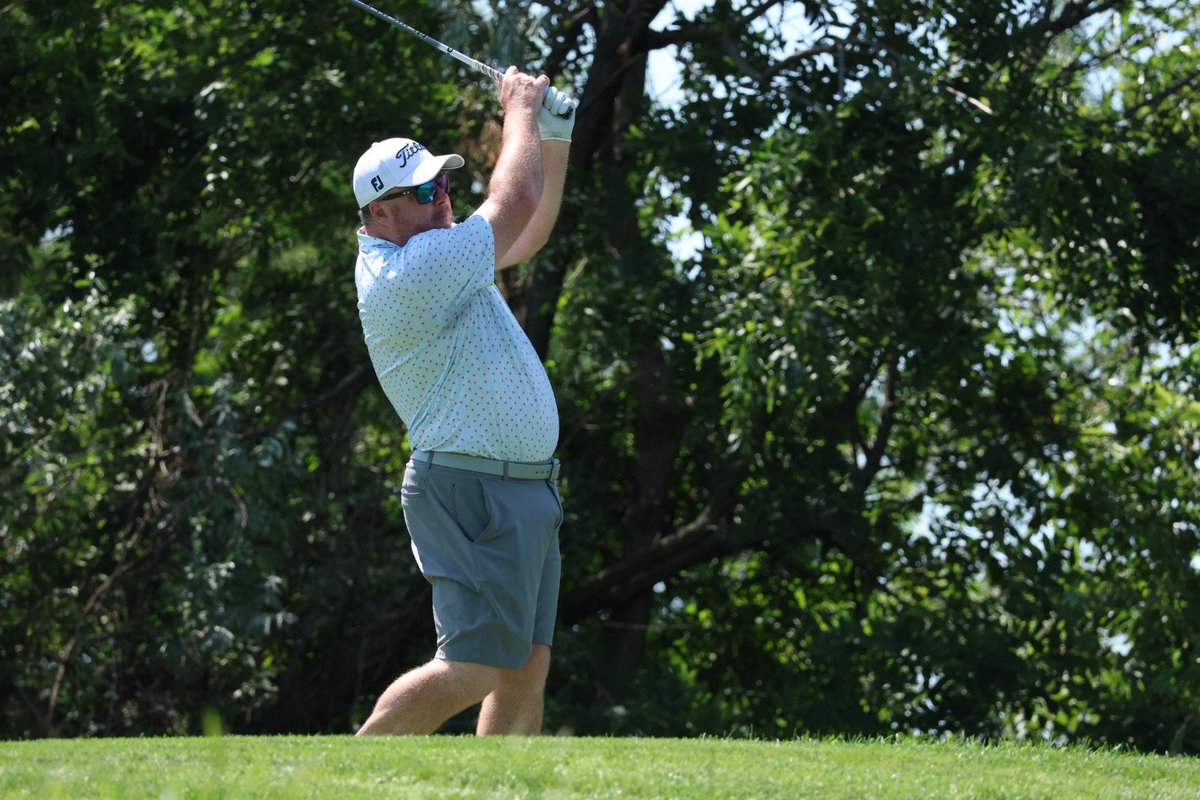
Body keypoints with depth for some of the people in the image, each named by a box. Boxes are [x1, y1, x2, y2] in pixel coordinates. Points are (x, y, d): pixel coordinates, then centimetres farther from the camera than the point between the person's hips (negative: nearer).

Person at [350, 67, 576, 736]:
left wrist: (554, 139, 17)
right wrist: (521, 111, 2)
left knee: (528, 666, 5)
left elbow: (530, 233, 29)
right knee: (473, 667, -15)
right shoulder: (414, 268, -16)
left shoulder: (435, 259, 15)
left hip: (527, 490, 11)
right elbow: (515, 202, -14)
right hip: (477, 488, -11)